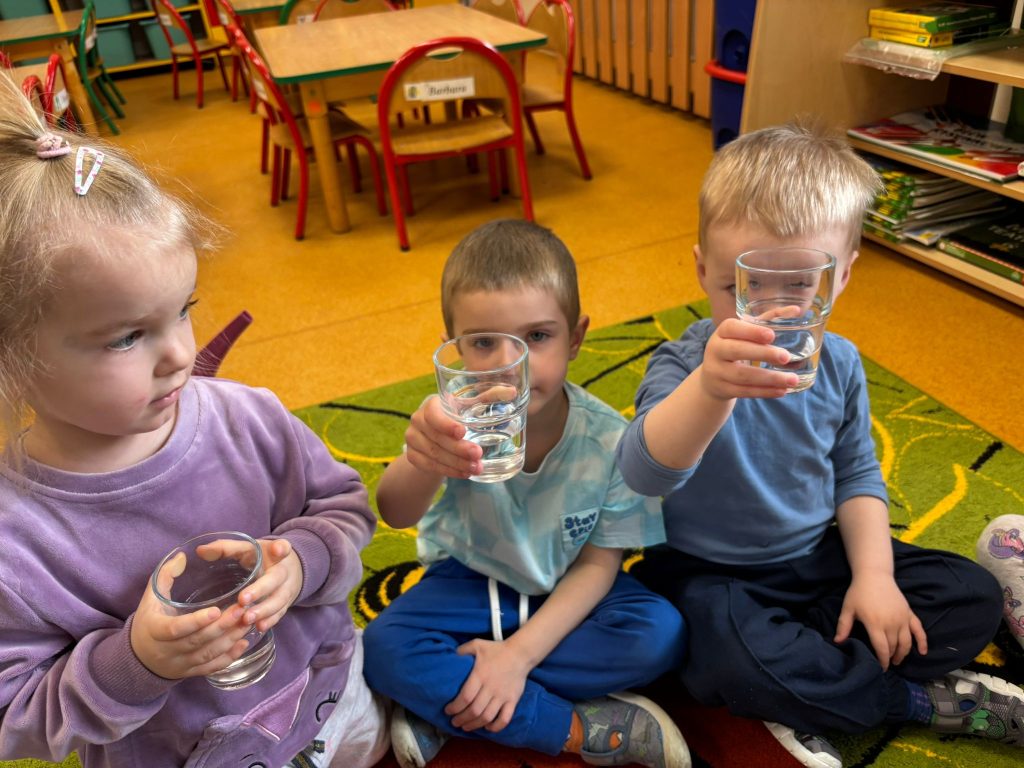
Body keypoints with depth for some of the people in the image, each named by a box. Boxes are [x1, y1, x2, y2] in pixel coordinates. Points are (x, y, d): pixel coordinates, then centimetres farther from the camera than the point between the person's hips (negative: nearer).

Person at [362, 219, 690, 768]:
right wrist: (421, 461, -64)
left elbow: (597, 564, -13)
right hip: (471, 579, 0)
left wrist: (519, 652, -23)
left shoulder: (607, 439, -22)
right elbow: (396, 515, -39)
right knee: (383, 650, -24)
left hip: (566, 592, 1)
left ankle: (443, 705, -19)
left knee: (660, 634, -24)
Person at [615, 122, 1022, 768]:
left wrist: (874, 573, -6)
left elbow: (857, 474, 8)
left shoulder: (838, 363, -5)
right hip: (711, 572, -5)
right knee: (733, 662, -35)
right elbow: (646, 474, -44)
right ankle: (922, 699, -8)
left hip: (818, 557, 6)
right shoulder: (684, 367, -23)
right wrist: (709, 390, -64)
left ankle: (801, 700, -11)